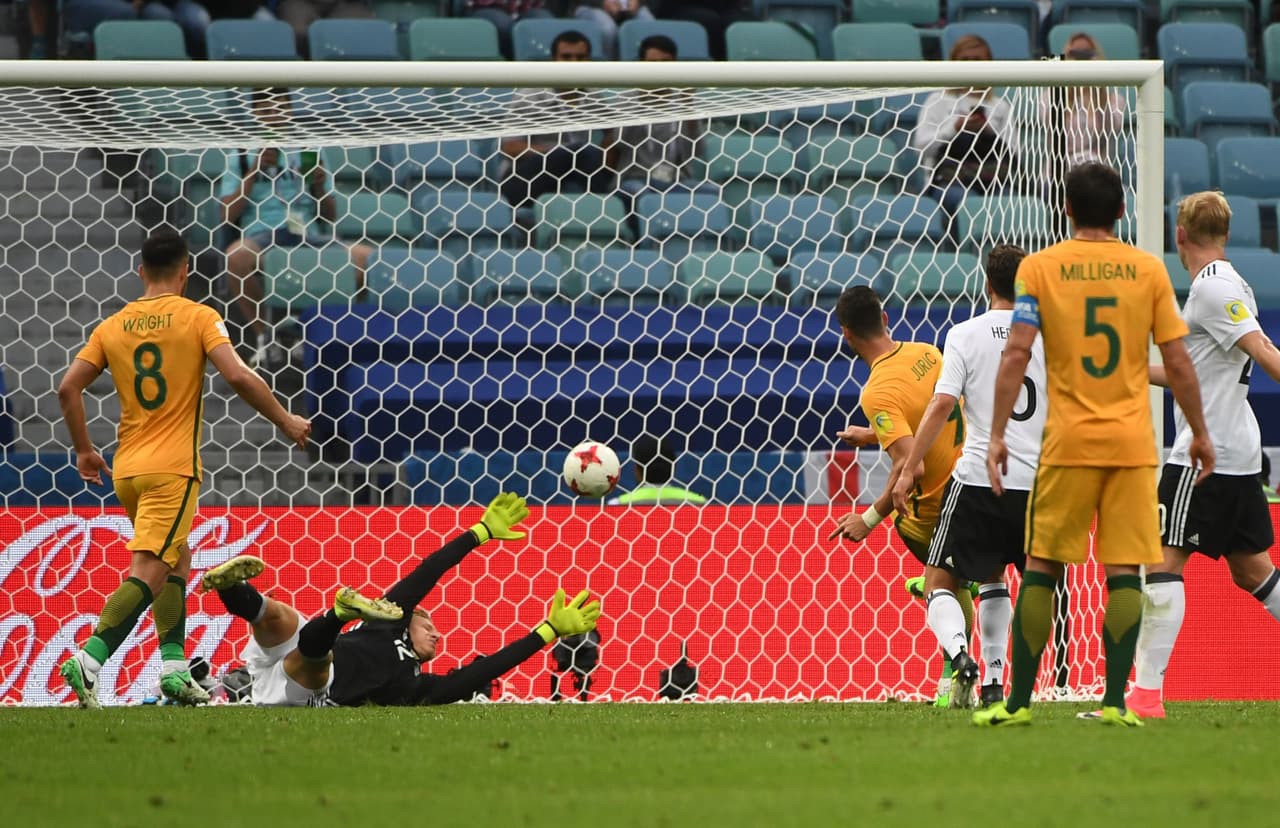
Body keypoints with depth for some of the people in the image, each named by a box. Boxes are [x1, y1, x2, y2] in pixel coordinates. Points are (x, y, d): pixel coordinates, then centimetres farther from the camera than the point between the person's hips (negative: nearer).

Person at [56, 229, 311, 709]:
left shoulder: (113, 326, 9)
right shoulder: (198, 318, -4)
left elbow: (68, 388, 5)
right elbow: (238, 377, -16)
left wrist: (83, 450, 16)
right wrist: (286, 422, -3)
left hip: (125, 470, 6)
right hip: (172, 467, -6)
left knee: (177, 560, 23)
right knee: (148, 574, -11)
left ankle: (174, 669, 15)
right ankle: (88, 661, -28)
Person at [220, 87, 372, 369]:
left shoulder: (308, 153, 22)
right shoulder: (240, 158, 16)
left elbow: (330, 216, 20)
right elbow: (228, 214, 4)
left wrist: (319, 187, 0)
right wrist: (254, 173, -2)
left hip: (308, 238, 3)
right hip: (261, 239, -2)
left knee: (366, 257, -26)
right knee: (237, 256, -41)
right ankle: (263, 338, -22)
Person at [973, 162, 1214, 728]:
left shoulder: (1039, 268, 0)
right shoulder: (1148, 270, 3)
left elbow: (1016, 353, -8)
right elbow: (1177, 362, 2)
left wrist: (997, 435, -5)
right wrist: (1199, 433, 13)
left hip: (1068, 442, 0)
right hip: (1133, 445, 0)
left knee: (1041, 568, 7)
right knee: (1124, 572, 1)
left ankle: (1018, 701, 6)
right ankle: (1115, 702, -6)